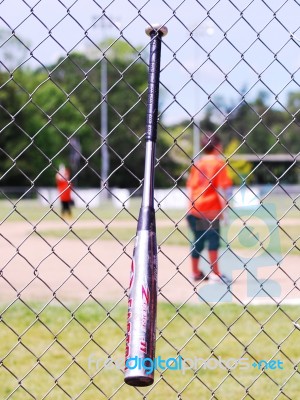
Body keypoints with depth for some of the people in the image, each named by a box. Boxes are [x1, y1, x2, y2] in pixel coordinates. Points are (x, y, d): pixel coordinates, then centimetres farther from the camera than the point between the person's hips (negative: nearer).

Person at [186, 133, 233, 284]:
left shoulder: (197, 164, 14)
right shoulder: (219, 163, -4)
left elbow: (190, 187, 12)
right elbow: (221, 188, -11)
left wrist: (190, 207, 15)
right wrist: (224, 209, -10)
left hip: (195, 209, 6)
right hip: (211, 209, -6)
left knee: (198, 240, 15)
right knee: (213, 239, -7)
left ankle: (195, 272, 19)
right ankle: (216, 272, -13)